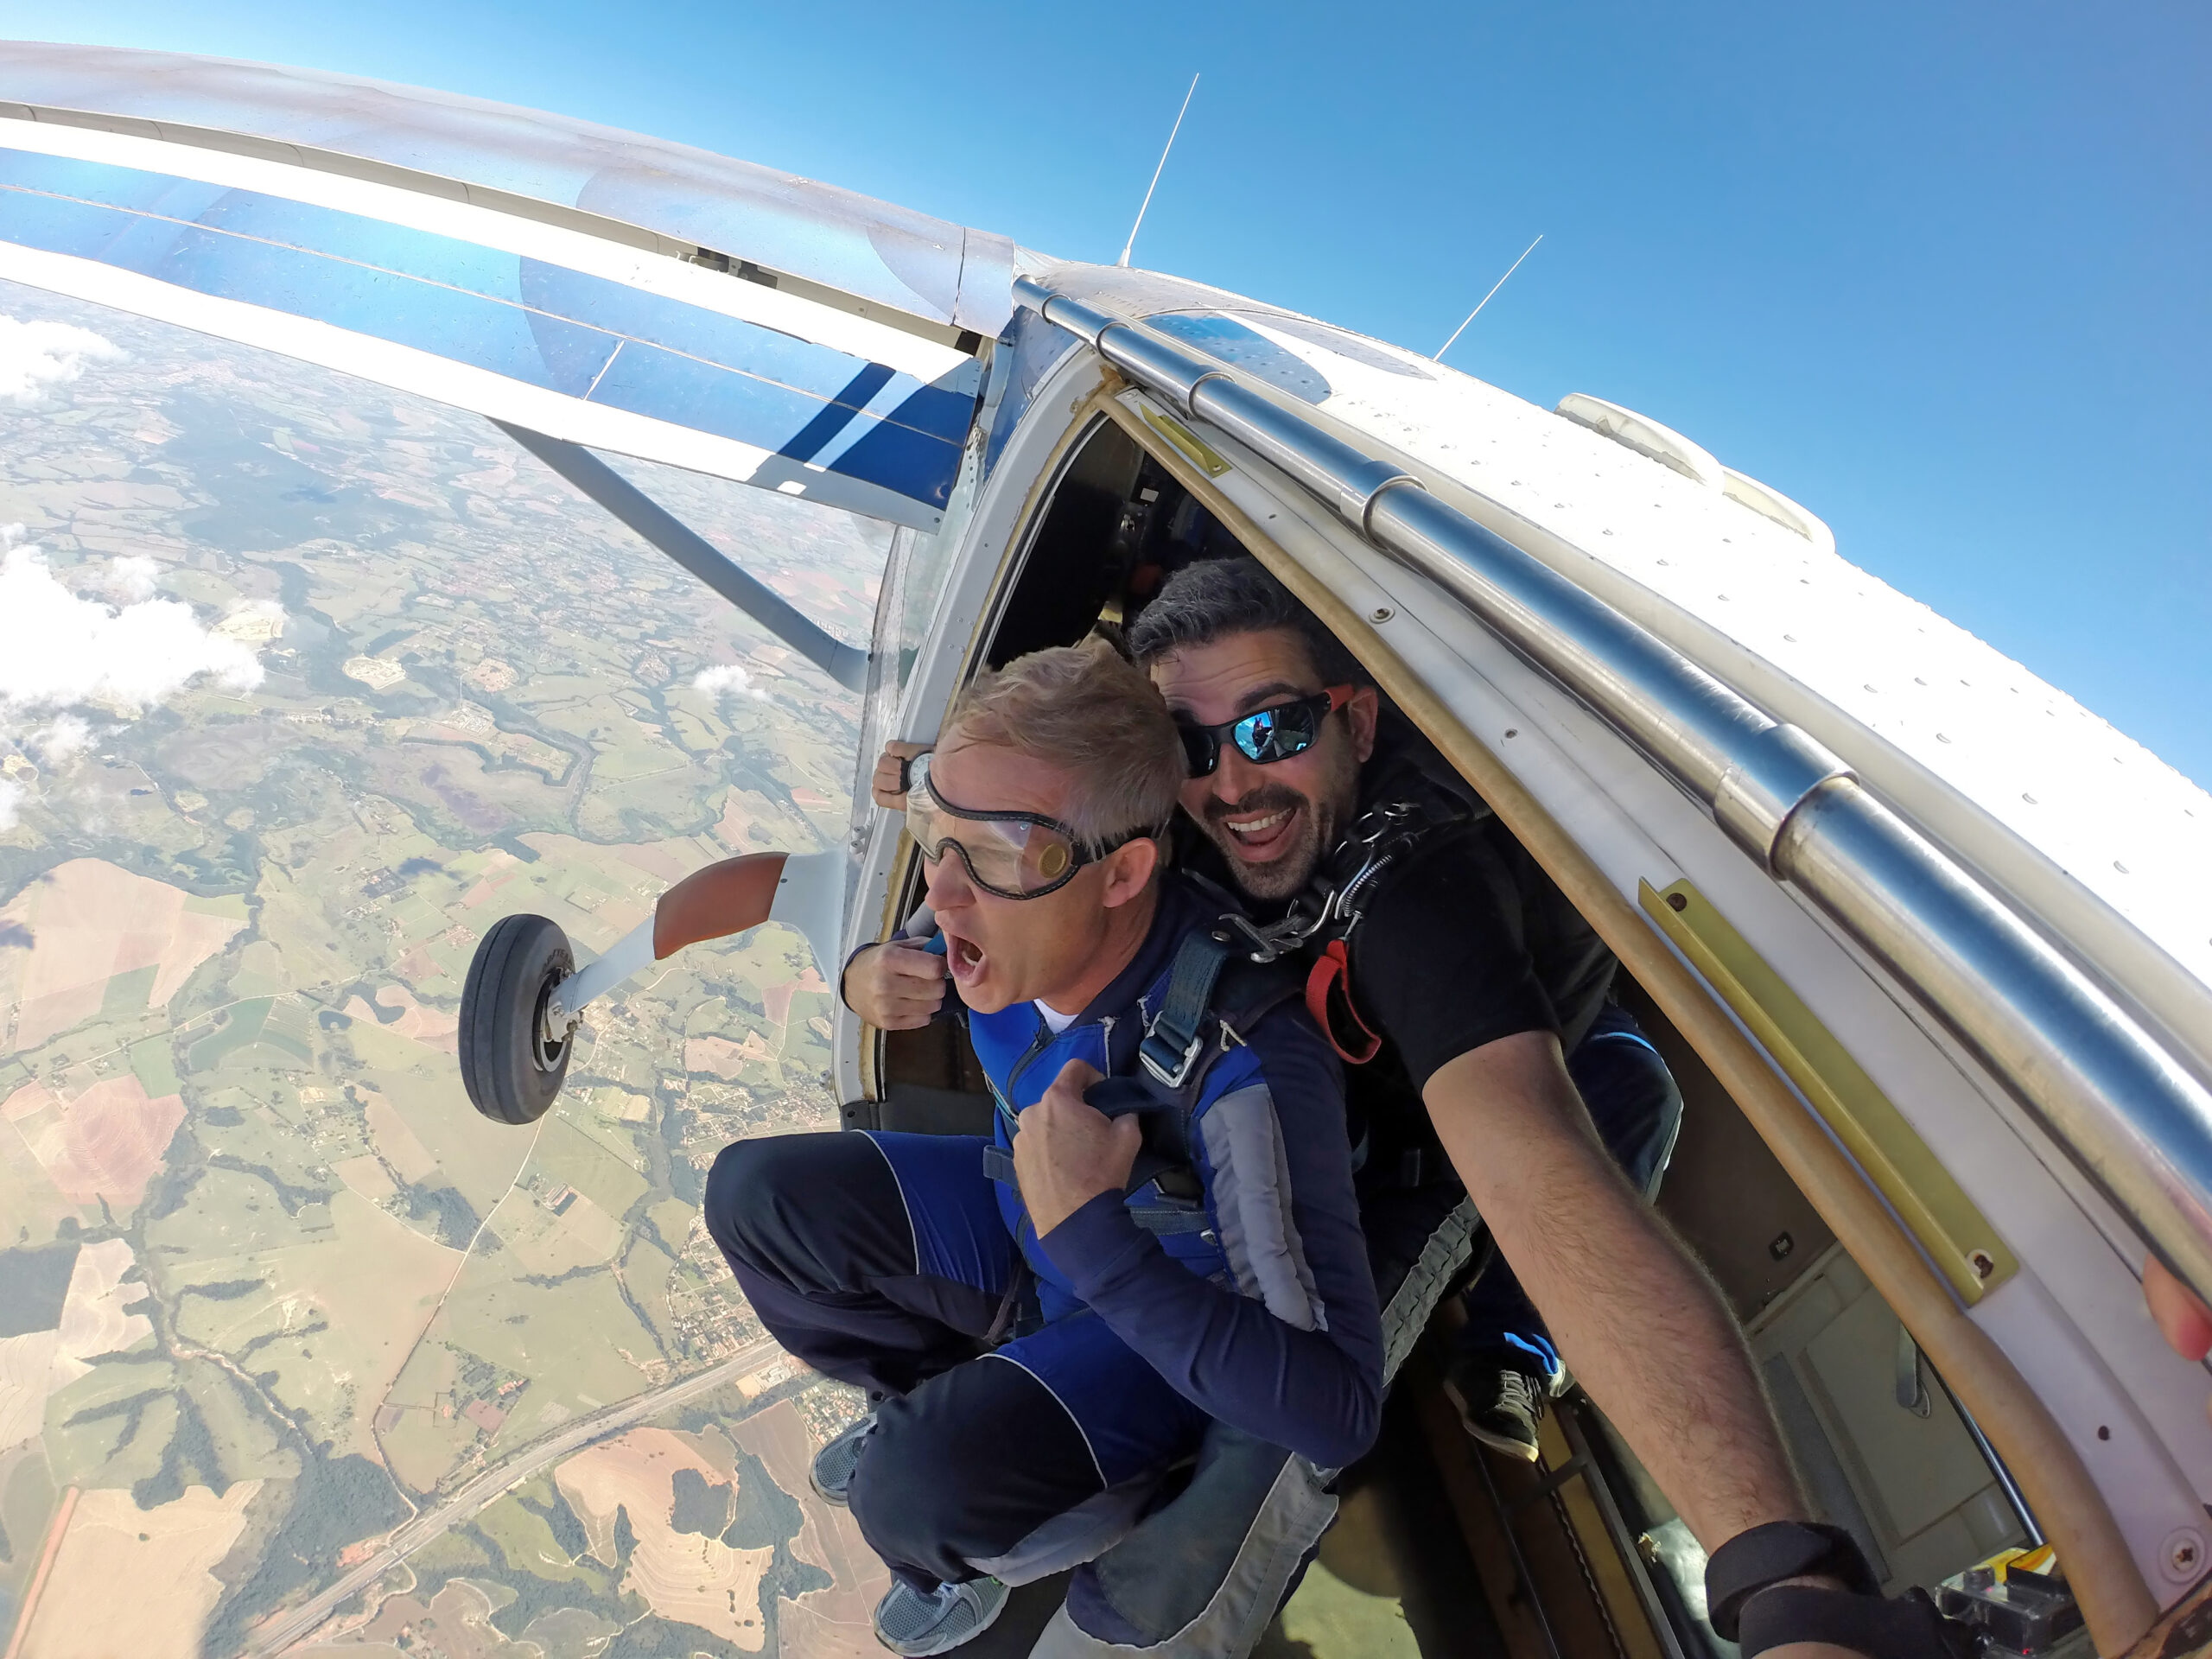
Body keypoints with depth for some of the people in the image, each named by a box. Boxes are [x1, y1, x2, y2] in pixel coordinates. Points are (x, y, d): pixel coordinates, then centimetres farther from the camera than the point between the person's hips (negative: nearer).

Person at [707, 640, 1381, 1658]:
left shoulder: (1242, 1067, -41)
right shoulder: (998, 922, -22)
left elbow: (1338, 1412, -37)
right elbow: (916, 951, 6)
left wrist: (1087, 1232, -41)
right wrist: (874, 974, -19)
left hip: (1177, 1316, -5)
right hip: (1027, 1216, 6)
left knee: (919, 1495, -28)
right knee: (754, 1196, -4)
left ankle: (980, 1552, 12)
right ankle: (936, 1395, 21)